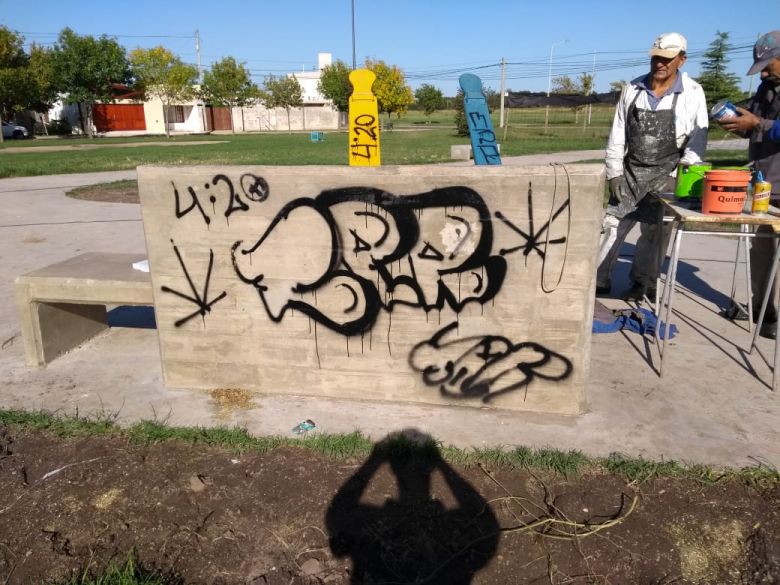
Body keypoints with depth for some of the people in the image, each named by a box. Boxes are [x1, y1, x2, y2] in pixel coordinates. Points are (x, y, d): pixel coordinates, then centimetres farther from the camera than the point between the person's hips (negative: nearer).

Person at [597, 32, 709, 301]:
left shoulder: (692, 93, -4)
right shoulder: (632, 89, 2)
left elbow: (698, 138, -2)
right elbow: (617, 135, 2)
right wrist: (614, 173, -3)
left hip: (666, 176, -1)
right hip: (630, 173, 2)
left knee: (655, 233, 6)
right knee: (612, 225, -1)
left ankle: (642, 283, 20)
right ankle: (598, 280, 8)